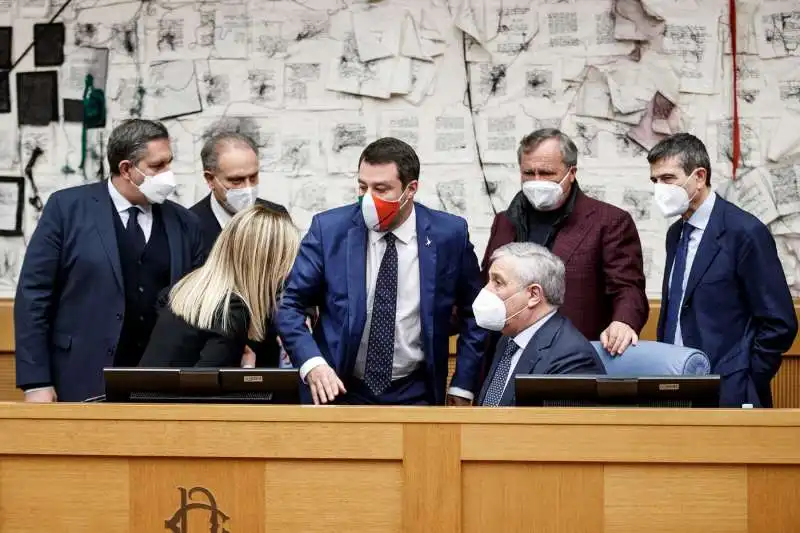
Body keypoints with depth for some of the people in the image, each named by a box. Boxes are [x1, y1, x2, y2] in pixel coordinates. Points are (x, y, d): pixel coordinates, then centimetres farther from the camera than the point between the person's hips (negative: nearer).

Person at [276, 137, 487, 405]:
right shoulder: (329, 229, -7)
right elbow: (290, 305, -4)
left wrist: (463, 386, 2)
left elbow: (474, 312, 7)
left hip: (415, 394, 0)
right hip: (339, 390, 0)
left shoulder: (449, 234, -5)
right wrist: (312, 363, -20)